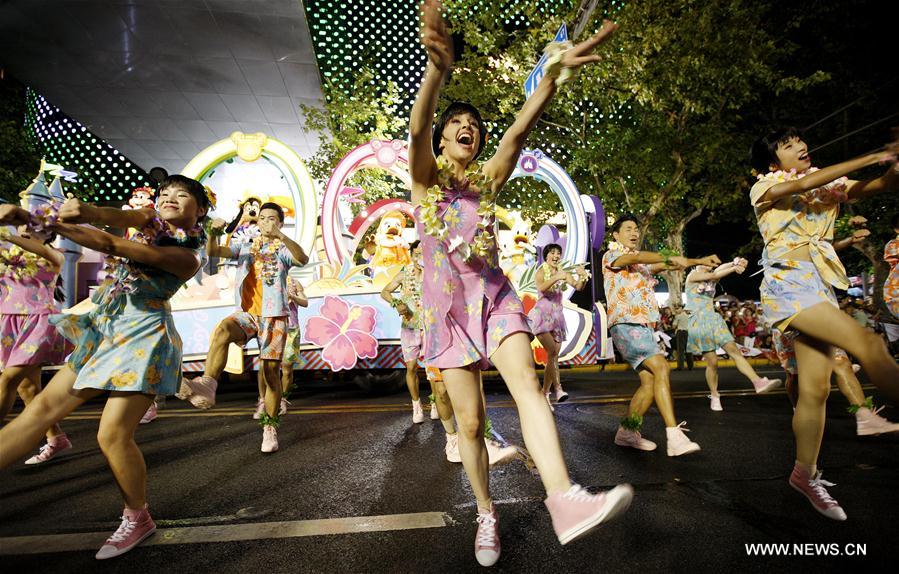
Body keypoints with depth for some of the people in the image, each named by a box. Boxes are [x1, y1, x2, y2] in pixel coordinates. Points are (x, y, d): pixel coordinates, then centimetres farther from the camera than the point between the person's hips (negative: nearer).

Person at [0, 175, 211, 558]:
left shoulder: (189, 256, -12)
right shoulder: (154, 221, 10)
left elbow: (110, 244, -22)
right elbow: (119, 217, -10)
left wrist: (48, 222, -24)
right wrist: (86, 211, -30)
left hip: (144, 336, -8)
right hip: (105, 327, 8)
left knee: (112, 435, -9)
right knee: (45, 405, 5)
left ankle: (138, 519, 12)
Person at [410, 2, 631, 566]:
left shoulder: (488, 180, 12)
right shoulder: (425, 178, 5)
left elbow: (519, 130, -3)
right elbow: (417, 129, -16)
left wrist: (554, 72, -17)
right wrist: (439, 68, -34)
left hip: (495, 295, 2)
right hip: (448, 303, -2)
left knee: (527, 382, -23)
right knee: (470, 421, 0)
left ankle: (565, 500, -34)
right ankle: (487, 514, 19)